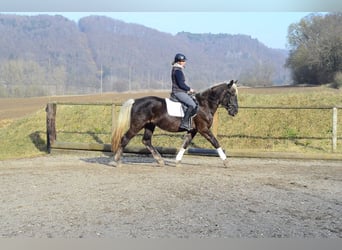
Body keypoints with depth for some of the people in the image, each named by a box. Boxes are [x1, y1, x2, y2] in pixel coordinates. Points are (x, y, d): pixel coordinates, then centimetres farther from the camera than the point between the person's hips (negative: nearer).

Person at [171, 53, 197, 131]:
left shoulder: (177, 70, 17)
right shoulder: (178, 71, -14)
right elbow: (181, 84, -20)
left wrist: (188, 90, 17)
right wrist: (189, 89, -8)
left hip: (181, 92, 11)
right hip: (178, 92, -11)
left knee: (194, 101, 19)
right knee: (192, 105, -24)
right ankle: (184, 123, -27)